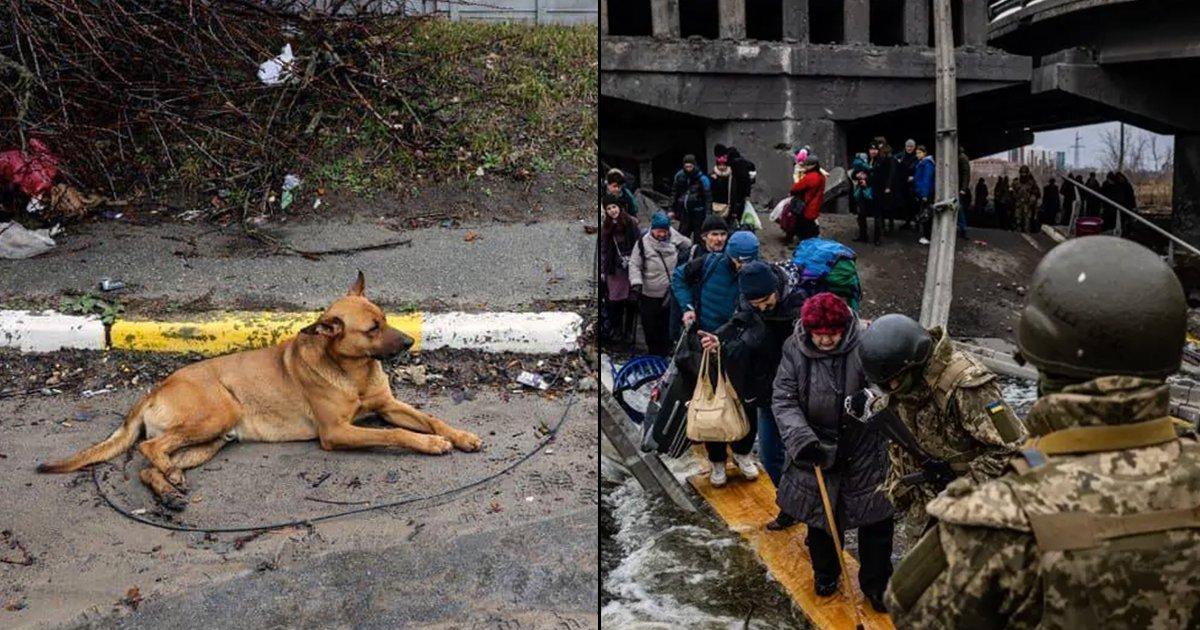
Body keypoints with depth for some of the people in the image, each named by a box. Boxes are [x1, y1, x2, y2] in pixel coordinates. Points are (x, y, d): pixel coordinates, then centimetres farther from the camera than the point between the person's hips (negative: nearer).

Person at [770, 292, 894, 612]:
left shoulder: (864, 345, -18)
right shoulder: (795, 350, -11)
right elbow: (783, 400, -11)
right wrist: (801, 437, -24)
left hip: (864, 448, -1)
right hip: (816, 448, 2)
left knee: (876, 517, 8)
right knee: (820, 512, 17)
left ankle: (875, 582, 29)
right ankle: (825, 572, 41)